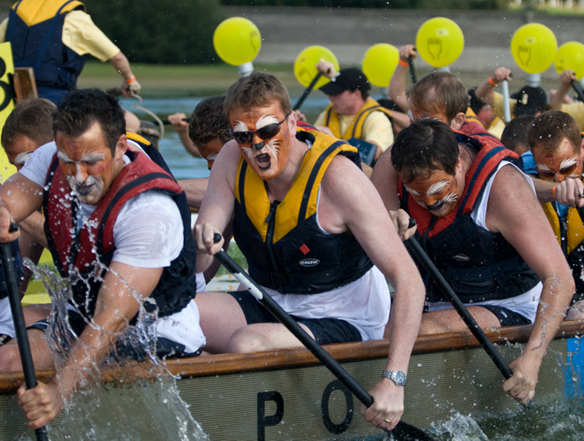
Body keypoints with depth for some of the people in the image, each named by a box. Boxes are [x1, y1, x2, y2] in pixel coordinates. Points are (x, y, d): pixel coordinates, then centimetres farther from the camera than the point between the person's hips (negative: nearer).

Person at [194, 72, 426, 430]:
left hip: (340, 320, -5)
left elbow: (409, 281, -27)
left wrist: (394, 380, -36)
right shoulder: (233, 160, -8)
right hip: (269, 305, 5)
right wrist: (201, 244, -37)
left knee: (245, 345, -33)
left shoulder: (337, 177, -24)